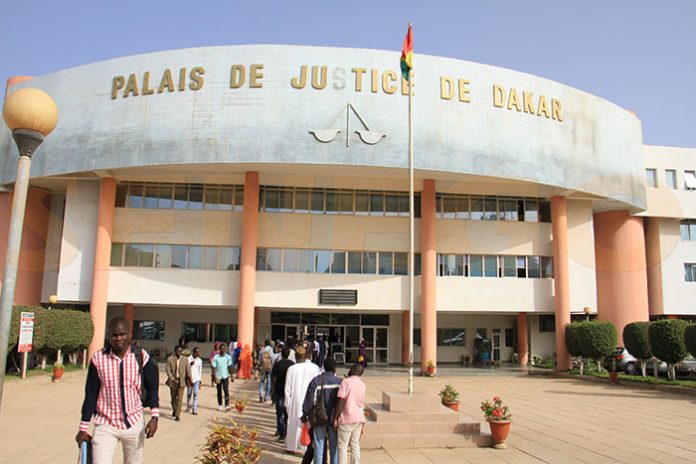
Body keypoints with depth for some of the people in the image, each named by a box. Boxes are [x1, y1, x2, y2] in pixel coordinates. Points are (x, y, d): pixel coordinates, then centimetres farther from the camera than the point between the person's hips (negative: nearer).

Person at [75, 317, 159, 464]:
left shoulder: (142, 357, -8)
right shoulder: (98, 359, -8)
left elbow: (152, 388, 1)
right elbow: (90, 395, -1)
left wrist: (154, 416, -10)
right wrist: (83, 428, 2)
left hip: (134, 423, 1)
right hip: (106, 425, -1)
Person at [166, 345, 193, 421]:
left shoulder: (185, 359, 1)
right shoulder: (170, 359, -3)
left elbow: (188, 370, 0)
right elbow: (168, 370, -7)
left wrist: (190, 380, -4)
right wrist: (172, 378, -19)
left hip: (181, 381, -1)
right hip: (173, 381, 1)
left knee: (179, 399, -6)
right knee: (173, 398, 15)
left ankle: (177, 415, 0)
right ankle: (174, 410, 42)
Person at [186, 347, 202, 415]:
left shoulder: (200, 360, 7)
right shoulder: (188, 359, -3)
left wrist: (200, 381, 11)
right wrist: (190, 364, -21)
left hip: (196, 379, 1)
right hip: (189, 379, -1)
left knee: (195, 393, -10)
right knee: (189, 394, 10)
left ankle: (194, 409, -9)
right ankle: (188, 406, 35)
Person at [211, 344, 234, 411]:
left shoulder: (228, 357, 0)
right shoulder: (216, 358, -6)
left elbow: (230, 367, 7)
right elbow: (214, 368, -5)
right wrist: (215, 378, -10)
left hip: (225, 376, 0)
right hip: (218, 377, 0)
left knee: (226, 390, -10)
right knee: (219, 391, 9)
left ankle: (227, 405, -7)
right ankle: (220, 405, 20)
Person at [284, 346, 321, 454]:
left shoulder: (291, 369, -7)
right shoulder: (314, 367, -10)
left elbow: (287, 388, -1)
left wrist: (287, 403, 7)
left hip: (295, 401, 1)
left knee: (293, 423, 15)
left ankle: (291, 446, 26)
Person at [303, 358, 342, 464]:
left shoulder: (316, 381, -8)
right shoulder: (339, 382, -7)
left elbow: (309, 401, -6)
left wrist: (305, 414, 5)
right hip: (334, 419, 0)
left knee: (319, 446, 8)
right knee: (334, 446, 11)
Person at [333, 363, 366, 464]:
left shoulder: (346, 381, -10)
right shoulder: (362, 384, 10)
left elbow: (341, 401, -14)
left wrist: (335, 418, -10)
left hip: (346, 418, -6)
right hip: (359, 418, 6)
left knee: (343, 446, 0)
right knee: (355, 445, 11)